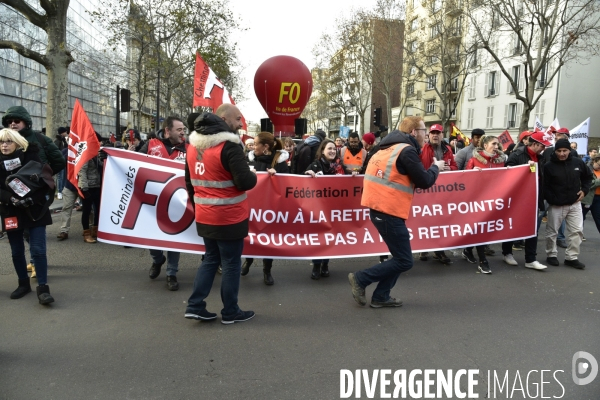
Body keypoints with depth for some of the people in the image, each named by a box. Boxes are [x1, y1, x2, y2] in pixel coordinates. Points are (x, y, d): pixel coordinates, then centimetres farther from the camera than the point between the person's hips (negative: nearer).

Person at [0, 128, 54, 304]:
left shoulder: (30, 157, -3)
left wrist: (31, 198, -20)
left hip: (35, 210, -3)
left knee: (38, 249, -8)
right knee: (17, 251, 11)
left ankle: (43, 288, -4)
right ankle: (24, 284, 28)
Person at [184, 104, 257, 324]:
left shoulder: (193, 144, 9)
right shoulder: (229, 145, -18)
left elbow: (189, 181, 17)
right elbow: (245, 181, -22)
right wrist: (254, 175, 0)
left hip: (204, 216, 8)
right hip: (229, 217, -7)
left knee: (211, 259, 20)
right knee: (231, 264, 6)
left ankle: (195, 306, 20)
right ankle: (230, 312, 18)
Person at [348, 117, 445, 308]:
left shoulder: (389, 148, 16)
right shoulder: (406, 150, -12)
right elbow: (424, 181, -10)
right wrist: (436, 168, 9)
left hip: (378, 206, 10)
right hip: (388, 210, -10)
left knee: (399, 255, 17)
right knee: (404, 260, 0)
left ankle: (381, 296, 19)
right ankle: (360, 278, 2)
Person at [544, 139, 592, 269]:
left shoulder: (578, 162, -1)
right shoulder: (548, 166, -12)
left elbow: (588, 176, 16)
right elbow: (544, 186, -9)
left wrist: (584, 190, 3)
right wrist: (552, 200, -17)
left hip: (575, 204, 3)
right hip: (556, 205, -3)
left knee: (577, 231, 3)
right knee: (552, 231, 7)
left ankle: (571, 257, 14)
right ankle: (551, 255, 23)